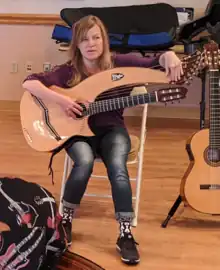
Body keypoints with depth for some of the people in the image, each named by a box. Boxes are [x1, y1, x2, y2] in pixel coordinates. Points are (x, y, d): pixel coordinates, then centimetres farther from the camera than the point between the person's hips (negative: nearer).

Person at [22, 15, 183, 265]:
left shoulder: (119, 63, -4)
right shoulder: (69, 71, -6)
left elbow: (155, 62, -11)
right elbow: (29, 82, -14)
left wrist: (169, 56, -35)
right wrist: (60, 99, -27)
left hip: (111, 129, 1)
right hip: (78, 131, 0)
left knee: (118, 167, -31)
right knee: (84, 162, -33)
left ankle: (125, 235, -19)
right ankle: (65, 220, -8)